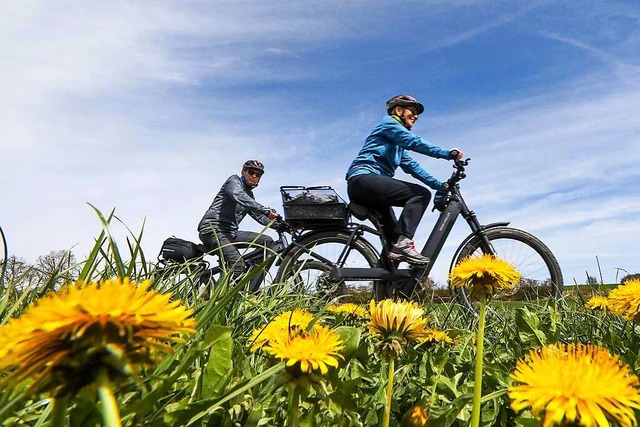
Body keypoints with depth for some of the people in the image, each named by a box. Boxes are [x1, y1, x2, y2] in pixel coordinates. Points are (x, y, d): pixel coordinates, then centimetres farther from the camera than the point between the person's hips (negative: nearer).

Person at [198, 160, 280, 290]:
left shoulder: (249, 195, 23)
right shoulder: (234, 180, -1)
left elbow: (259, 216, 22)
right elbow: (238, 196, -23)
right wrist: (266, 210, -34)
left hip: (231, 233, 9)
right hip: (212, 229, -9)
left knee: (267, 241, -1)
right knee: (238, 265, -28)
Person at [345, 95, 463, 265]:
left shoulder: (399, 145, 31)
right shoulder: (389, 123, 5)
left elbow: (412, 166, 22)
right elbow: (414, 141, -11)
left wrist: (440, 185, 14)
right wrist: (447, 153, -14)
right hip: (363, 179, -10)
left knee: (393, 232, 13)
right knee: (421, 194, -18)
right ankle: (403, 242, -26)